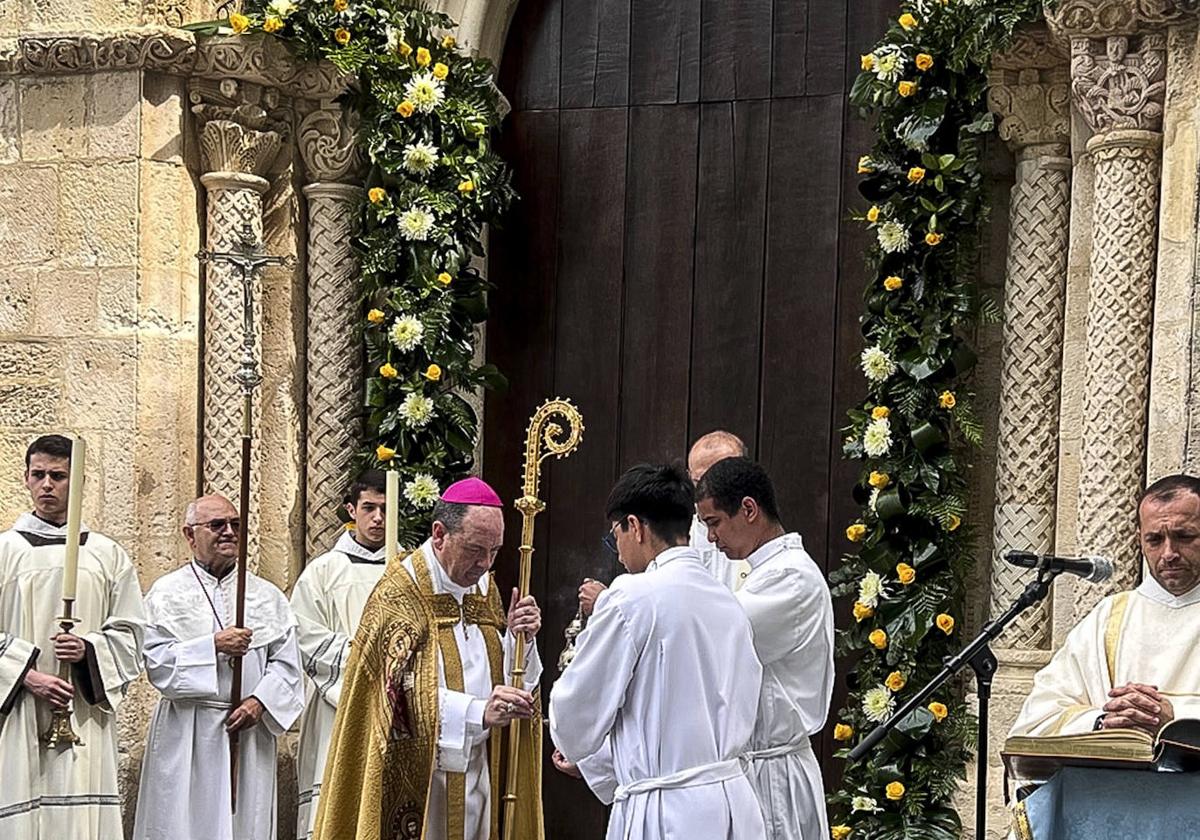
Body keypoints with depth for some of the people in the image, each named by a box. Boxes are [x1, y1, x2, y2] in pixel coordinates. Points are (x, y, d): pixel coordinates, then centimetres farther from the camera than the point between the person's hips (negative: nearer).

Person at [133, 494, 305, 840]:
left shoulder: (268, 596, 12)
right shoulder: (167, 592, 4)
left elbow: (287, 663, 5)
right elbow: (156, 662, -7)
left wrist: (259, 701, -11)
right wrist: (214, 646, -15)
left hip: (249, 730, 2)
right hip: (186, 740, -2)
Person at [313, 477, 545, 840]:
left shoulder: (483, 586, 12)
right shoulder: (399, 595, -12)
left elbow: (506, 674, 13)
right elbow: (407, 695, -23)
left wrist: (518, 639, -6)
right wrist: (480, 713, -33)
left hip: (478, 779, 6)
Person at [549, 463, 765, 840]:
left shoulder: (632, 597, -11)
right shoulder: (727, 601, 11)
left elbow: (578, 706, -5)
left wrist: (585, 756, 20)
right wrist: (599, 759, 26)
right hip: (735, 803, 7)